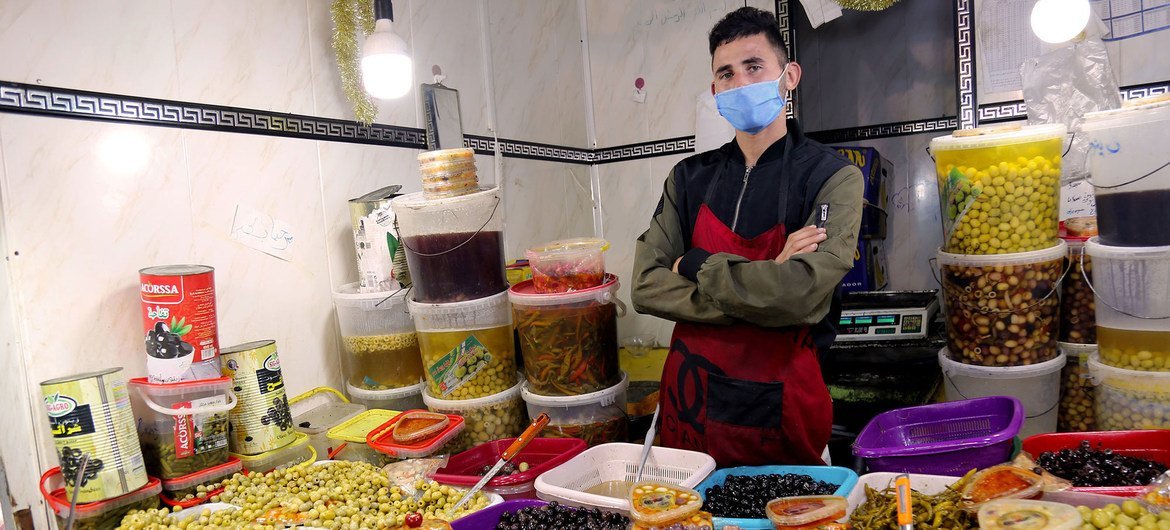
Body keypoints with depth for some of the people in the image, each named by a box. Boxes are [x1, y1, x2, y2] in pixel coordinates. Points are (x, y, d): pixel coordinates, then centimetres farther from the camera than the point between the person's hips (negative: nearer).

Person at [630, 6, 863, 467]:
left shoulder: (832, 177, -8)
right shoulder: (690, 178, 2)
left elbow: (802, 295, -24)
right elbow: (646, 288, -8)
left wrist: (694, 265, -12)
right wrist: (761, 284, -18)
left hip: (780, 405, -3)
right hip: (691, 395, 4)